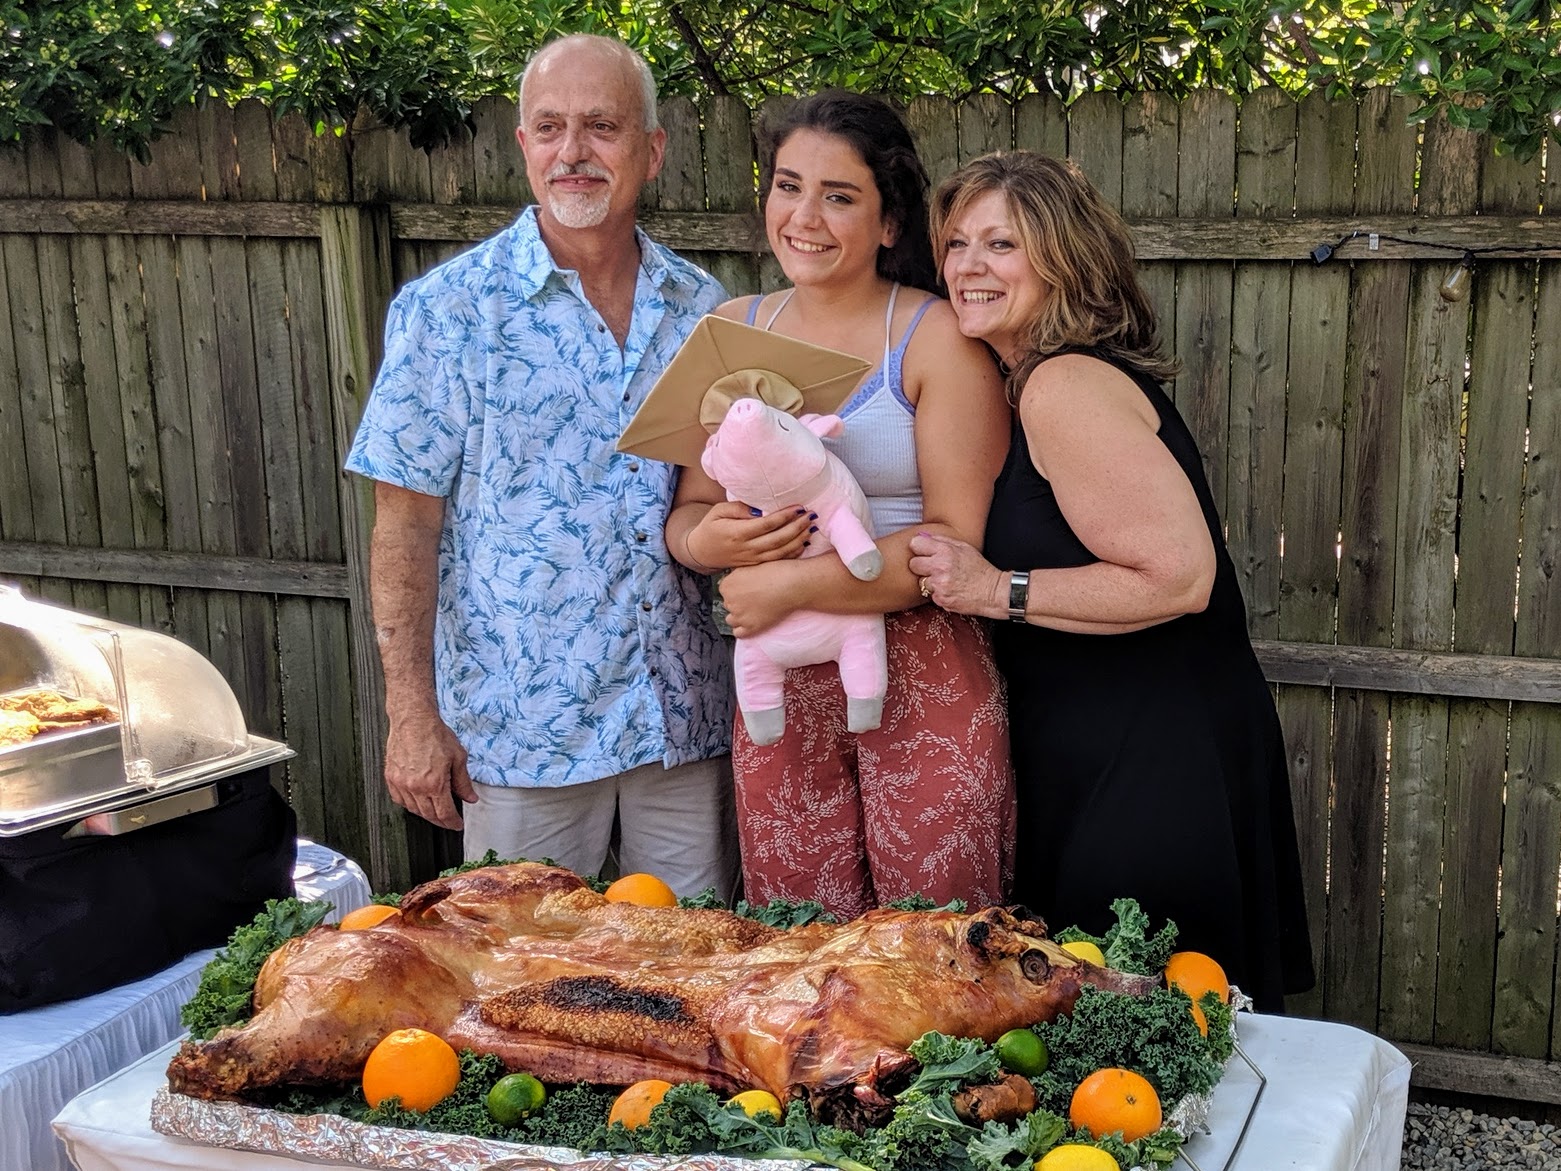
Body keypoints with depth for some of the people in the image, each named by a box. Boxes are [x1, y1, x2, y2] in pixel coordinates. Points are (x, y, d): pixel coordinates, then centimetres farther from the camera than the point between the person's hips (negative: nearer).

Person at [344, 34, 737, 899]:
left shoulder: (702, 309, 5)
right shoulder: (447, 310, -6)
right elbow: (406, 521, -6)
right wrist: (412, 713, -10)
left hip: (685, 717, 4)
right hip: (520, 725, -3)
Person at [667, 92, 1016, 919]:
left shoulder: (938, 338, -6)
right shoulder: (731, 331, 8)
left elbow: (961, 539, -14)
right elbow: (689, 509, 12)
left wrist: (793, 585, -17)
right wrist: (707, 540, -11)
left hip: (927, 681, -4)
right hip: (778, 682, 4)